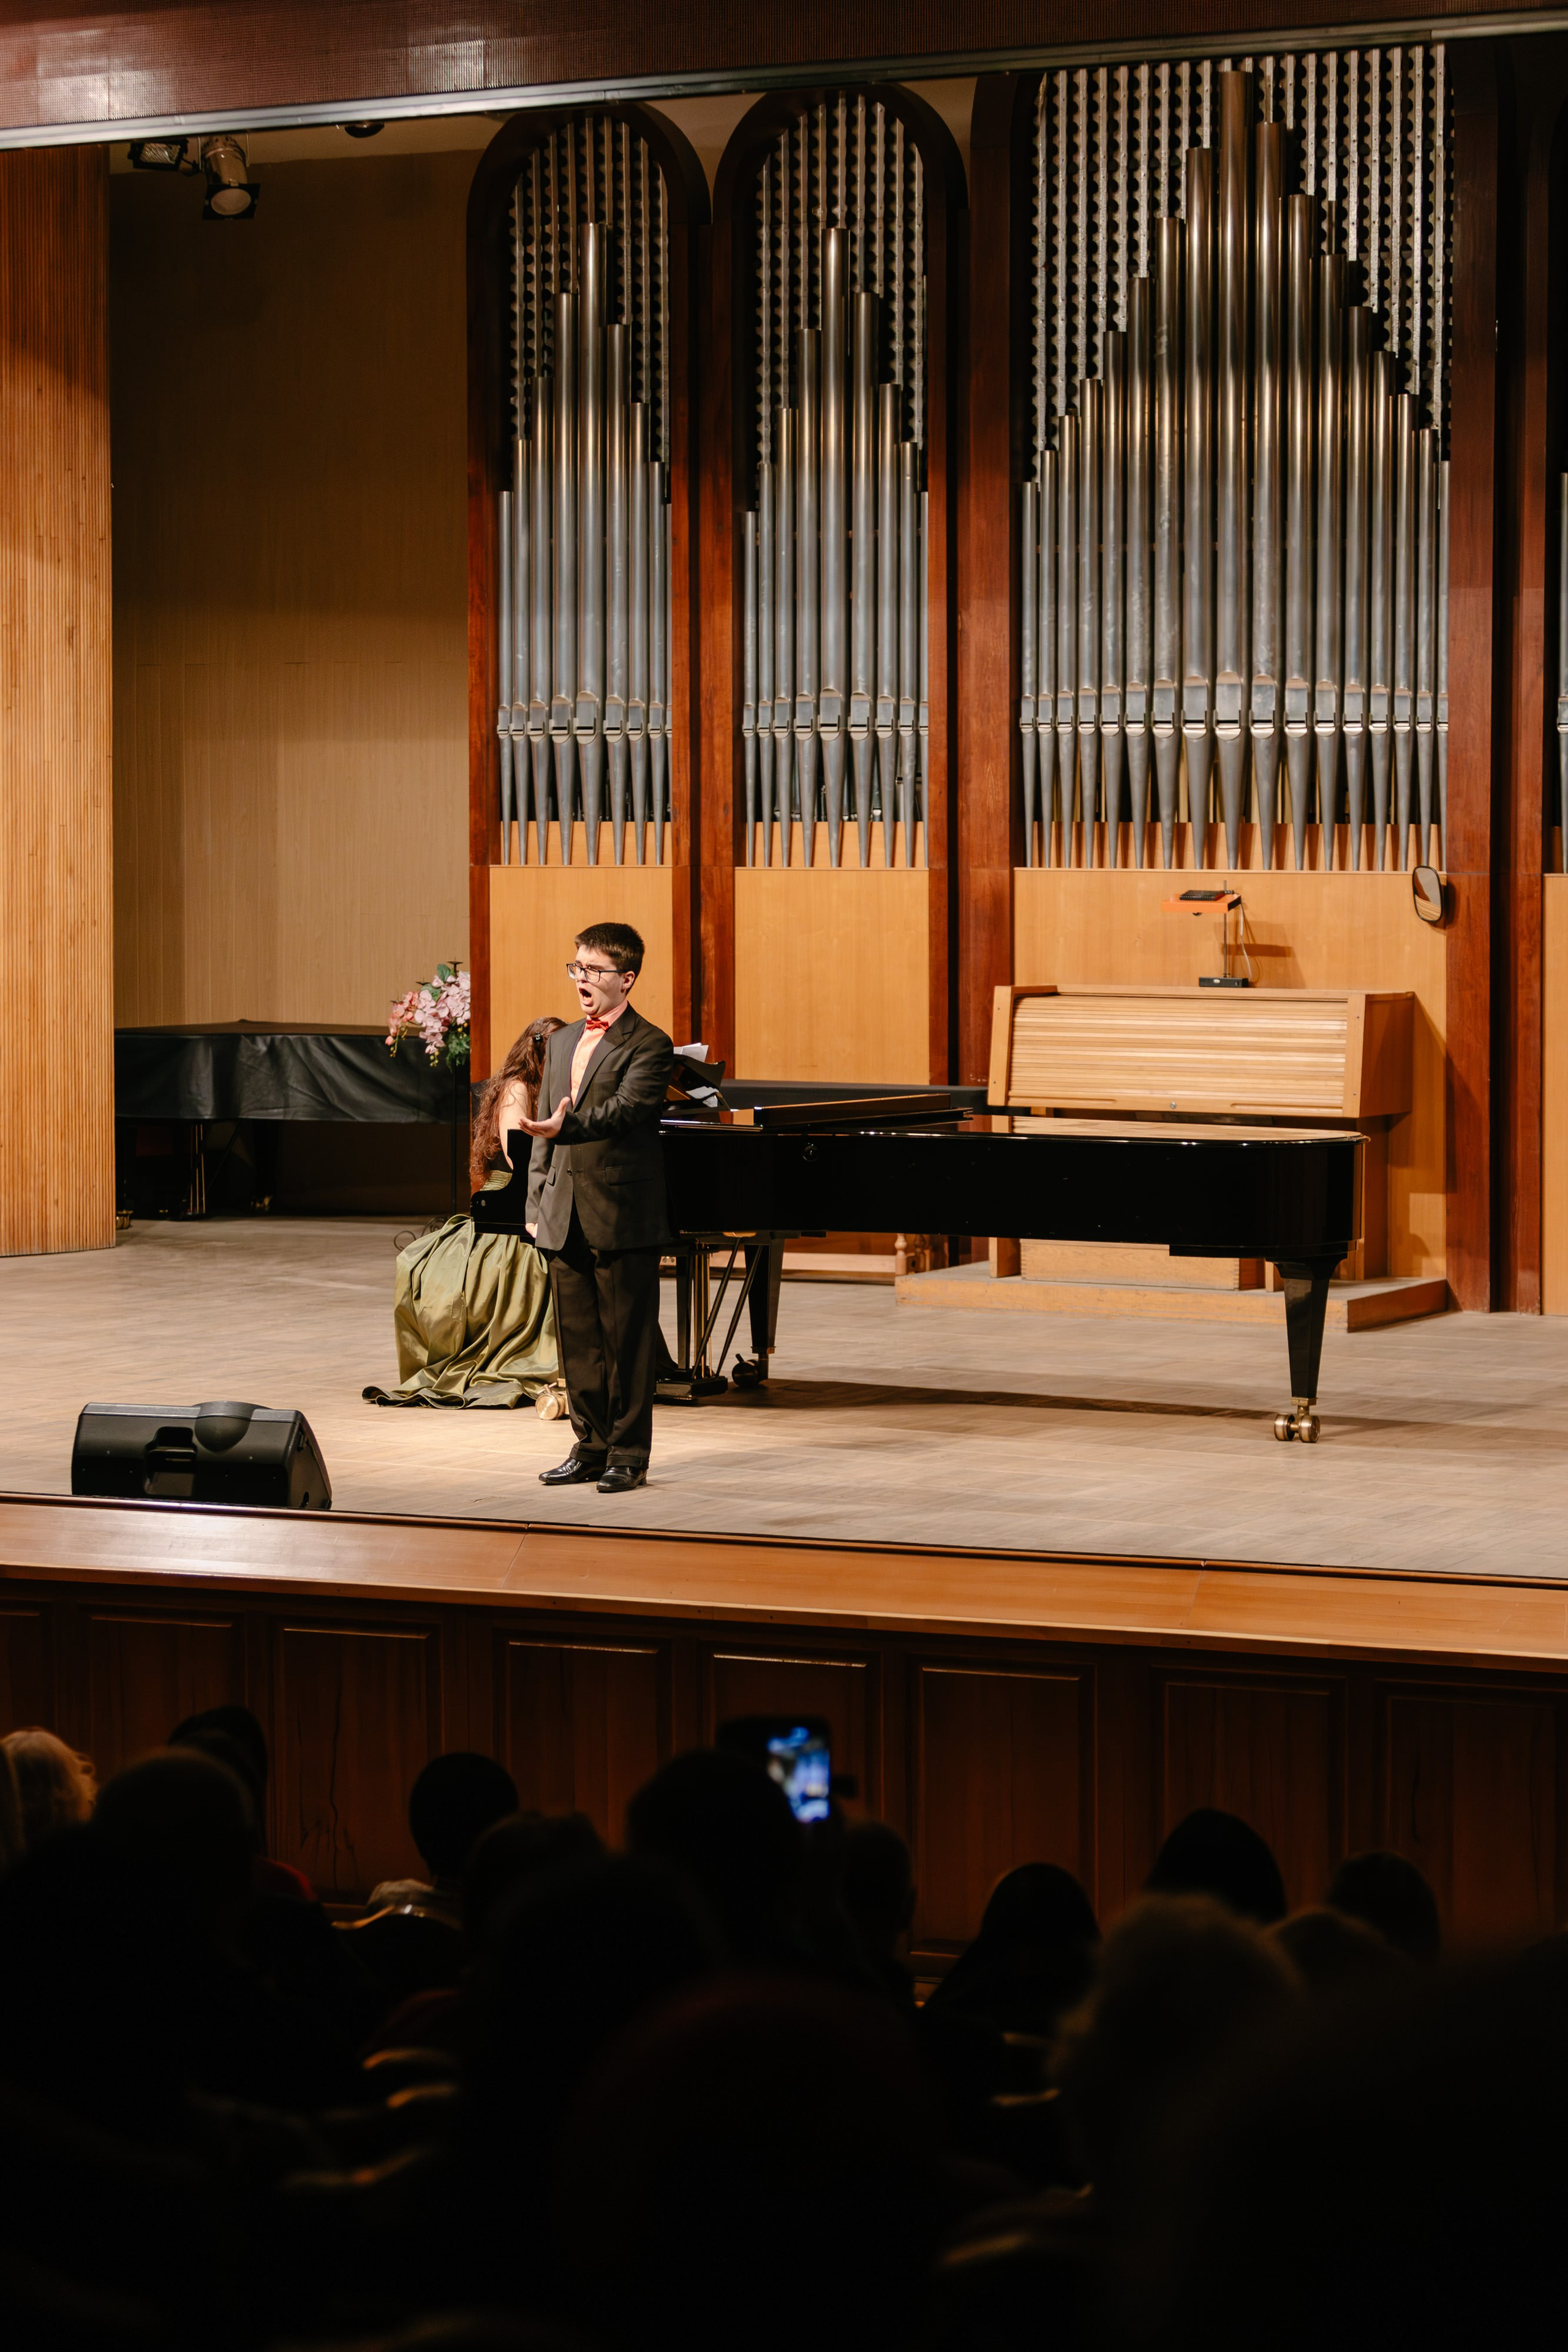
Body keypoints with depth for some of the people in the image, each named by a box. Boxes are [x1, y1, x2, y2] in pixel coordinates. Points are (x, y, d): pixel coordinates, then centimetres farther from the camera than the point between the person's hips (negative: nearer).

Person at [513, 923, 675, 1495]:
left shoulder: (648, 1046, -7)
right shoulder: (561, 1043, 15)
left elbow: (623, 1110, -23)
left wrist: (565, 1127, -39)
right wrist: (537, 1206, 13)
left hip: (623, 1217, -7)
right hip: (565, 1218, 7)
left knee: (628, 1339, -1)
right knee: (578, 1337, 10)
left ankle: (628, 1455, 5)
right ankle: (590, 1446, 19)